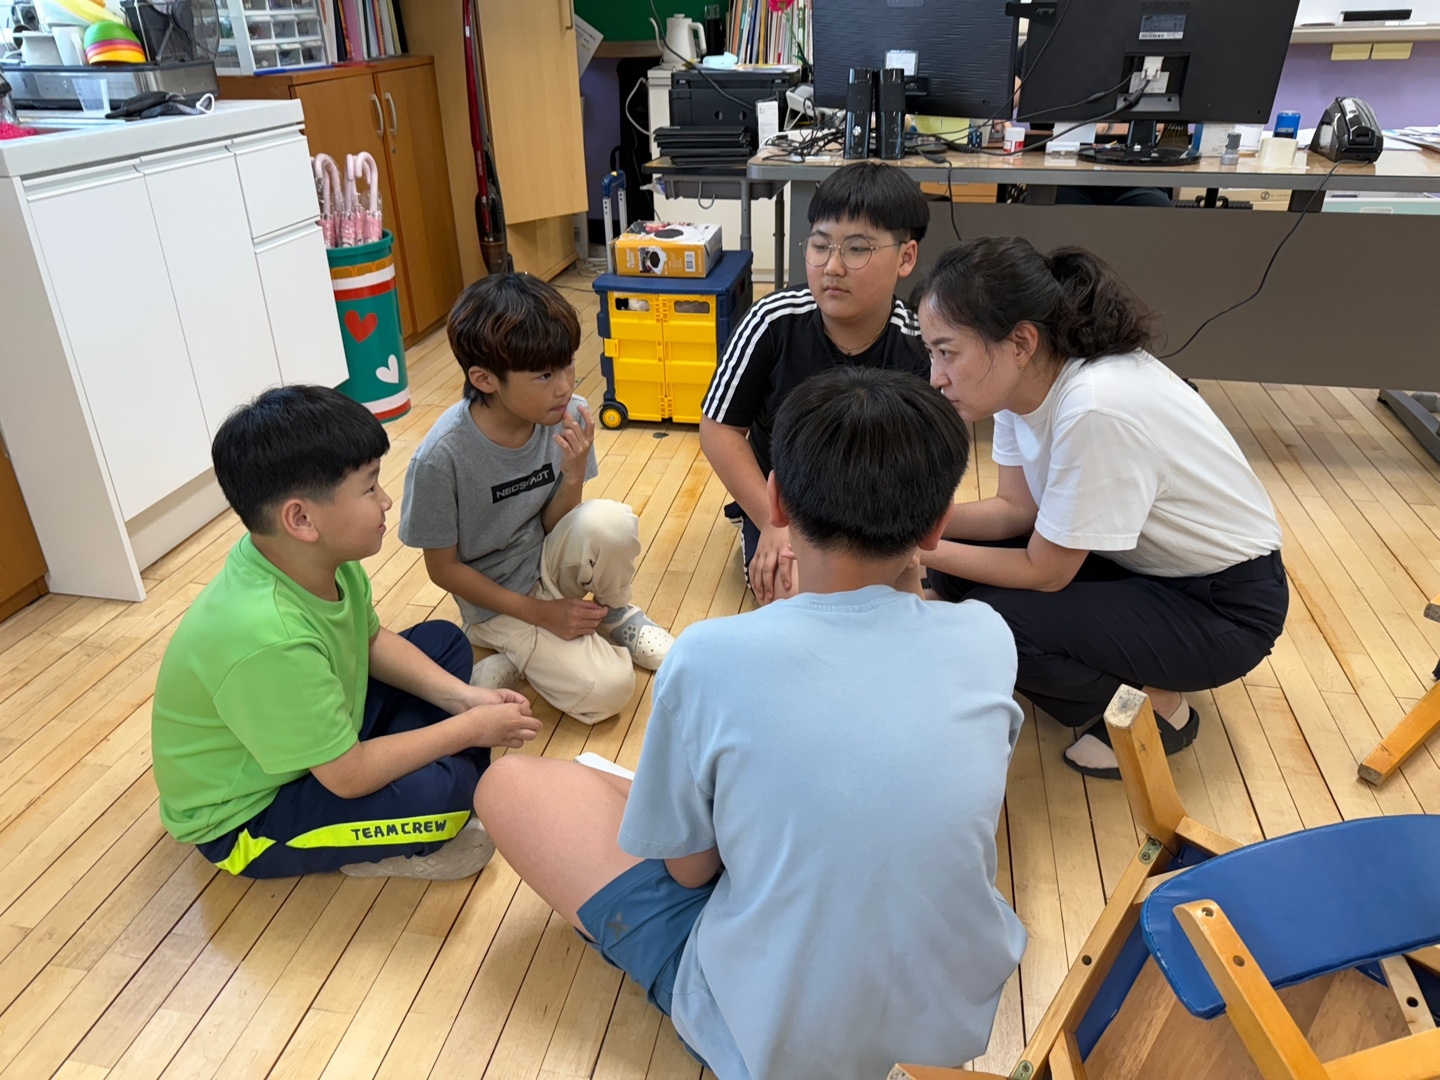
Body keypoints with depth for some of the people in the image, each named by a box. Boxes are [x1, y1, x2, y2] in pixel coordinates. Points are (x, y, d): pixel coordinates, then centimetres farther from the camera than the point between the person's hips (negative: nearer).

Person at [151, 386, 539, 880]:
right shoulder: (266, 638, -39)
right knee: (442, 788, -30)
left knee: (444, 640, 9)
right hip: (245, 817, -8)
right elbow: (349, 776, -30)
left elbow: (372, 639, 4)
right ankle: (384, 853, 2)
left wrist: (463, 698, -8)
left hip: (317, 734, 8)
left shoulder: (316, 555, -16)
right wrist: (470, 729, -20)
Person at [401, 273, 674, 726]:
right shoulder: (443, 456, -26)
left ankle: (616, 616, -1)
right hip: (498, 597, -4)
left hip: (550, 566, 4)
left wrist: (573, 477, -26)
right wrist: (540, 612, -15)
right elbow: (443, 567, -13)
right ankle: (514, 653, 6)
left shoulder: (568, 417, -15)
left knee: (610, 521, -30)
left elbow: (554, 527, -5)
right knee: (607, 690, -22)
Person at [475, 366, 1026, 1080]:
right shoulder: (987, 640, -14)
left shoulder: (713, 657, -25)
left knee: (508, 782, 4)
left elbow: (688, 866, -10)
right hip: (961, 1019, 5)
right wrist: (907, 582, 5)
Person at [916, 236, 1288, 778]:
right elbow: (1017, 507, -2)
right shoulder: (1024, 376, -11)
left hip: (1225, 605, -8)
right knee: (954, 573, -5)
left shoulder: (1095, 408, -34)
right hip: (1142, 561, 8)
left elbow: (1044, 572, -23)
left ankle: (1158, 708, 2)